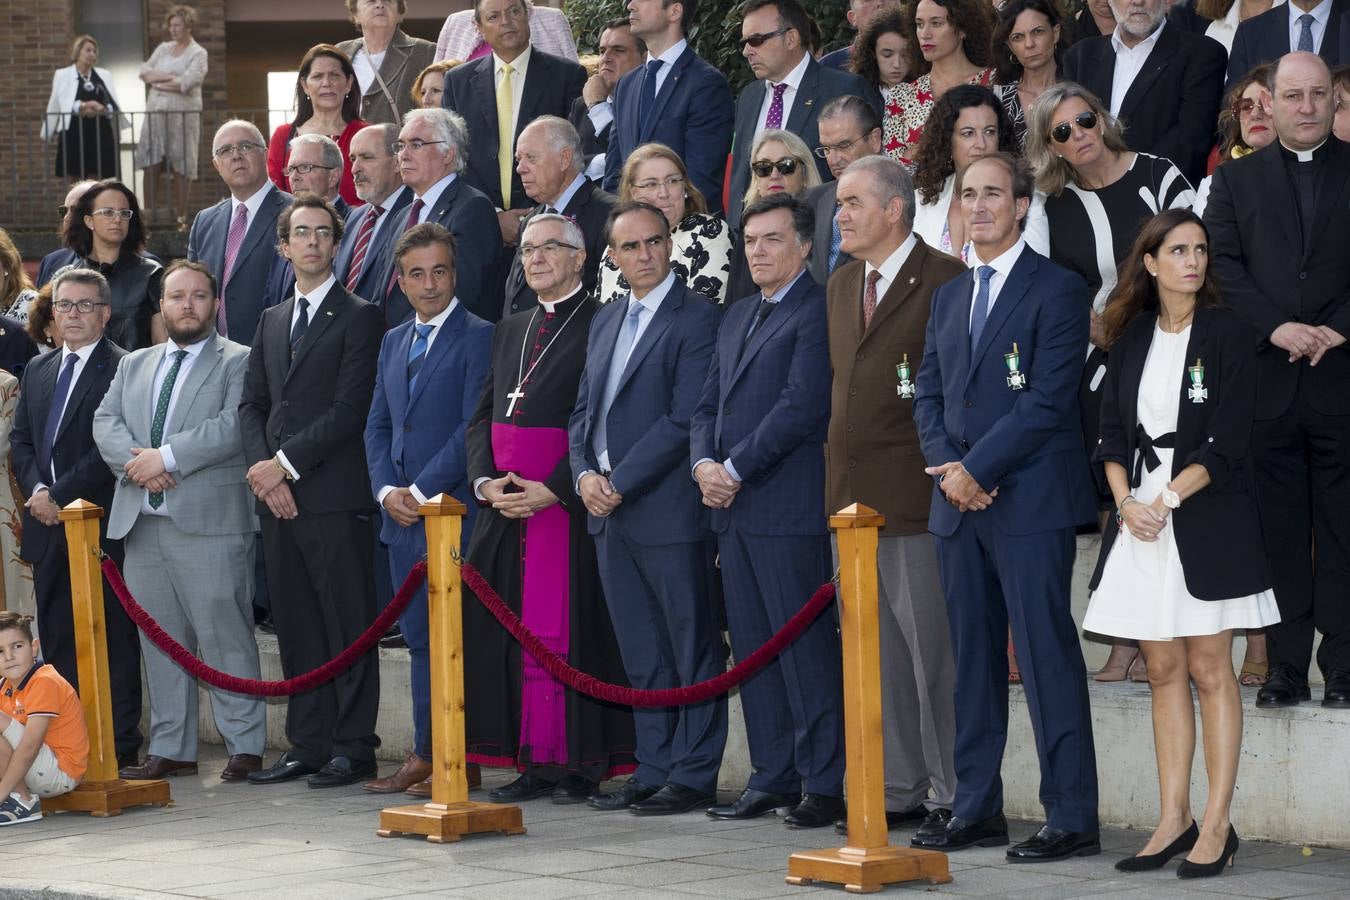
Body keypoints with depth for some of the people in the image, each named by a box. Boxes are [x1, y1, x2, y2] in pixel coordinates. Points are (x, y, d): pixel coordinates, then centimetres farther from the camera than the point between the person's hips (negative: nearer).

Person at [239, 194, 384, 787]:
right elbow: (252, 404, 16)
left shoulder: (358, 317, -2)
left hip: (334, 494, -6)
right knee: (296, 627, 8)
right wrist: (263, 469, -1)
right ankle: (307, 744, 13)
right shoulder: (271, 321, 19)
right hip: (277, 496, 6)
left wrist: (287, 463, -12)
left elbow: (351, 406, -10)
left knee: (348, 626, -4)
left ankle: (353, 747, -1)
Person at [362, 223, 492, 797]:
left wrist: (422, 490, -14)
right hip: (402, 515, 7)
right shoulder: (394, 342, 17)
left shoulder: (478, 337, -6)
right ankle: (425, 756, 12)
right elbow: (377, 425, 17)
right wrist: (387, 490, 0)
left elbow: (476, 425, -13)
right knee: (420, 637, 9)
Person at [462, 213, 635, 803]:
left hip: (568, 504, -7)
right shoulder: (510, 331, 19)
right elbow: (481, 417, 17)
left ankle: (580, 764, -1)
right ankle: (534, 760, 11)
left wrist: (553, 489, -17)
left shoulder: (601, 327, -5)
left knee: (571, 630, -6)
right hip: (504, 505, 7)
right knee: (511, 630, 5)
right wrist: (486, 482, 0)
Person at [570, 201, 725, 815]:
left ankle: (693, 778, 1)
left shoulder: (696, 318, -8)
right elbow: (583, 412, 19)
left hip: (668, 507, -8)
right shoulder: (605, 322, 17)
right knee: (641, 654, 11)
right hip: (610, 511, 8)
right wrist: (585, 475, 0)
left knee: (691, 648, -1)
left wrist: (621, 482, -15)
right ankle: (653, 771, 17)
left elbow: (685, 417, -15)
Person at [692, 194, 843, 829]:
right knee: (753, 649, 10)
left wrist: (735, 469, -13)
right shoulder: (737, 319, 20)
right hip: (734, 509, 9)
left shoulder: (817, 312, -7)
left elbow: (801, 406, -16)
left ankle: (825, 783, -3)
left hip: (791, 508, -9)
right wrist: (704, 464, 0)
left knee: (806, 646, -7)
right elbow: (709, 405, 20)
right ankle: (774, 777, 15)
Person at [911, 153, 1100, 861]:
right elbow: (928, 396, 15)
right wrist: (948, 468, -3)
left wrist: (977, 468, -14)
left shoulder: (1057, 291, -4)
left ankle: (1071, 818, -6)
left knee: (1047, 657, -8)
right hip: (959, 506, 7)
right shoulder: (948, 298, 19)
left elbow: (1048, 400, -12)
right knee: (973, 660, 10)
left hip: (1029, 502, -7)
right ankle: (976, 809, 15)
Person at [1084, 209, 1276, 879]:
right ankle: (1173, 820, 10)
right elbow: (1112, 431, 9)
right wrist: (1126, 502, -7)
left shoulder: (1227, 335, -3)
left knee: (1209, 668, -4)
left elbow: (1226, 442, -9)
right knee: (1164, 671, 6)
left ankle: (1216, 825, -2)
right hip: (1141, 517, 5)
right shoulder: (1131, 338, 12)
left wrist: (1168, 499, -16)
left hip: (1207, 516, -5)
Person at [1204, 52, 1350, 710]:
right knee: (1280, 532, 2)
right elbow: (1221, 265, 2)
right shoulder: (1235, 180, 12)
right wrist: (1277, 327, -10)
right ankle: (1286, 668, 6)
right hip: (1268, 383, 1)